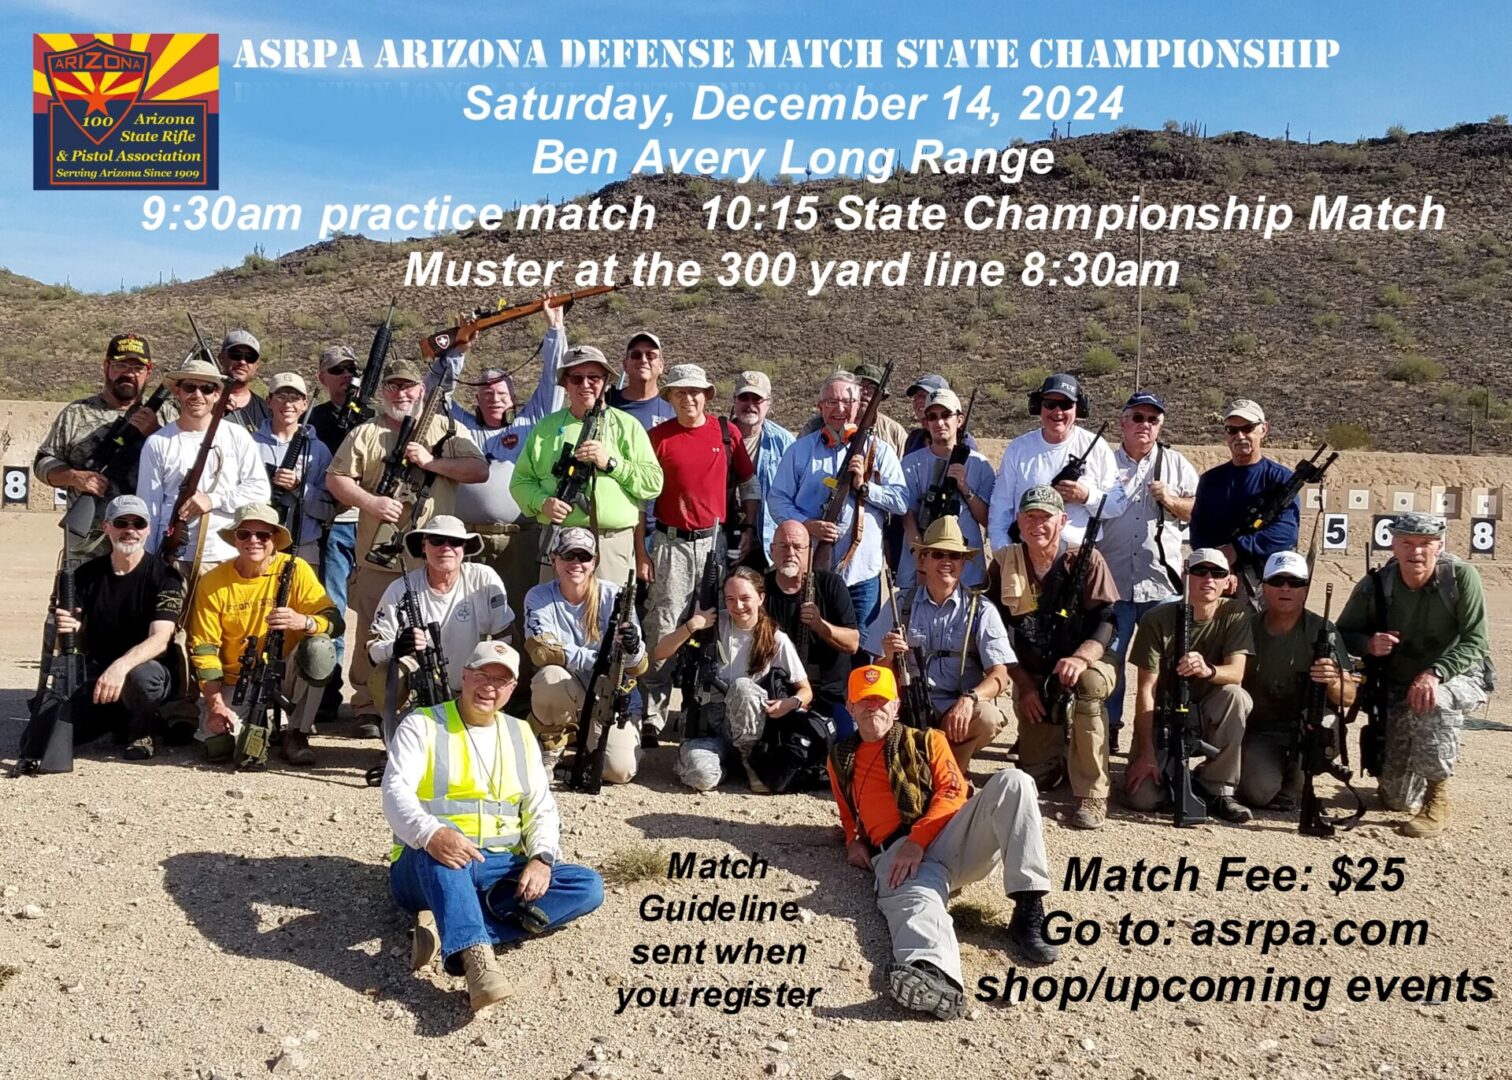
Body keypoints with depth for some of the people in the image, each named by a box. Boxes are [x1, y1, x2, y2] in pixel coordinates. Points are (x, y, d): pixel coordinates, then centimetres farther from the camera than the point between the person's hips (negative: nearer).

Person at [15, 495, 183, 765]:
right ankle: (117, 721, 14)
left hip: (148, 671, -4)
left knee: (141, 676, -39)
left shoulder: (164, 576, -9)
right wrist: (71, 631, -19)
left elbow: (160, 639, -21)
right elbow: (81, 645, 5)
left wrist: (121, 666, -39)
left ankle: (141, 730, -5)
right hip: (96, 682, 4)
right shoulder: (87, 575, 4)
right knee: (34, 743, -12)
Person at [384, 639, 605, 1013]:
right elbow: (395, 791, -16)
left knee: (588, 886, -18)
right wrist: (431, 834, -37)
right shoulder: (422, 725, 0)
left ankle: (447, 929, -28)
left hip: (502, 869, 5)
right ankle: (477, 956, -55)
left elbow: (541, 809, 11)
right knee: (437, 842, -38)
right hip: (428, 868, -4)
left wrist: (542, 857, -11)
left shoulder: (521, 735, 14)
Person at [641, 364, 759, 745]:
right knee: (662, 628, -5)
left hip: (717, 540, 2)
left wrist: (750, 529, 4)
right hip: (672, 543, -2)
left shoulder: (726, 431, 4)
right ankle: (652, 716, -1)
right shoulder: (658, 437, -1)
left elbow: (749, 483, 12)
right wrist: (641, 551, -4)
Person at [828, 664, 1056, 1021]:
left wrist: (918, 839, -11)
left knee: (1012, 781, -26)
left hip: (950, 835, 1)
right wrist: (854, 841, 12)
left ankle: (1028, 912, -32)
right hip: (897, 854, -1)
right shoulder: (840, 759, 29)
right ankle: (934, 975, -74)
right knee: (917, 898, -39)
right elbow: (849, 814, 38)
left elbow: (953, 792, 7)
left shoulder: (927, 741, 23)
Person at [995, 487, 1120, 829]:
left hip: (1084, 668, -2)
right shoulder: (1005, 565, -1)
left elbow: (1107, 620, -16)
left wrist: (1081, 658, -35)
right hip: (1032, 678, 3)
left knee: (1086, 683, -40)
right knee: (1037, 778, -5)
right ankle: (1061, 749, 34)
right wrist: (1023, 684, -10)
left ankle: (1092, 797, -29)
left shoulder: (1085, 559, -9)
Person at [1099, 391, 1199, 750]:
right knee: (1107, 657, 2)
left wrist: (1172, 501, -8)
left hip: (1161, 583, 1)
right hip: (1112, 582, 0)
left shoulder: (1175, 463, 10)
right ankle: (1107, 729, 13)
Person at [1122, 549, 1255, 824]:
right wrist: (1146, 753, -21)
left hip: (1208, 717, 2)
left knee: (1235, 695, -33)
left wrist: (1208, 670, -45)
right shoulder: (1157, 619, -13)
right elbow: (1146, 690, -15)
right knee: (1142, 797, -23)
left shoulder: (1236, 615, -7)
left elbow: (1236, 673, -20)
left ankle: (1219, 790, -15)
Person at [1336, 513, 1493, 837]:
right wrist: (1369, 644, -25)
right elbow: (1342, 634, -2)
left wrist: (1434, 673, -37)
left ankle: (1438, 800, -22)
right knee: (1398, 800, -1)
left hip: (1460, 677, -2)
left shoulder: (1461, 577, -17)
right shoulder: (1375, 586, -12)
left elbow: (1476, 641, -21)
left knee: (1433, 702, -41)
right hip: (1400, 689, 2)